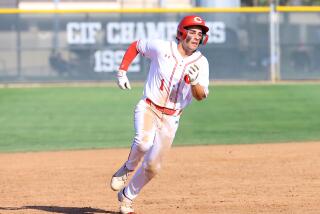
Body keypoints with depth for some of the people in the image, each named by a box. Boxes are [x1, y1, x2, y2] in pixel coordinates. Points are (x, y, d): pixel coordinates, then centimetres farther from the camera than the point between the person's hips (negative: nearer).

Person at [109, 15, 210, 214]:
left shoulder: (201, 63, -5)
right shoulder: (161, 48, -9)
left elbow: (201, 96, -13)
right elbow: (135, 46, 8)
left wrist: (194, 81, -33)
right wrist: (122, 71, 2)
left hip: (170, 119, 3)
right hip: (148, 108, -2)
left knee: (153, 166, 3)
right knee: (144, 142, -33)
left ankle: (127, 196, 27)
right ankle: (128, 168, -1)